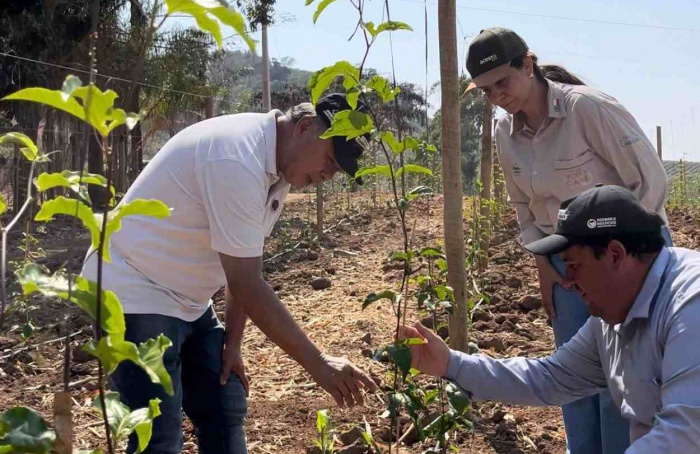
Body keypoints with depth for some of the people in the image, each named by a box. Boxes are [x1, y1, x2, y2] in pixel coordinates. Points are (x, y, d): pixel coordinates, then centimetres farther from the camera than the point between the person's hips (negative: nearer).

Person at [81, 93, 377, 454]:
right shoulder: (237, 158, -29)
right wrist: (318, 364, -24)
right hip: (135, 296, -10)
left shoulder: (277, 165, 1)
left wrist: (232, 342, 5)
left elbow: (245, 271, 8)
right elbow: (247, 286, -28)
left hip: (188, 301, 10)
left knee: (225, 411, 12)